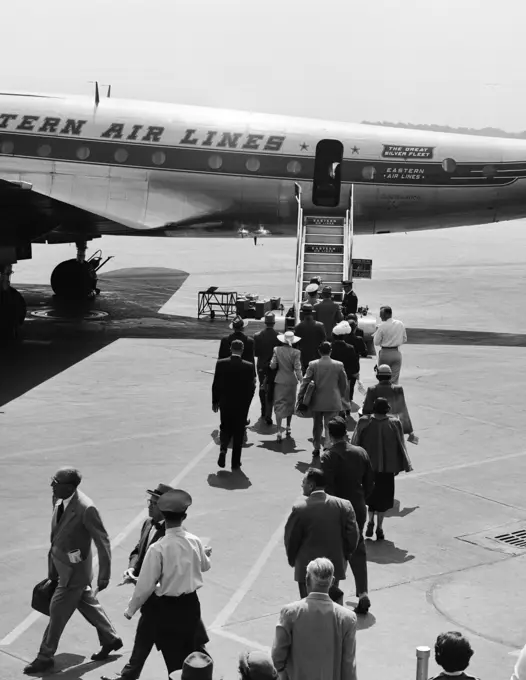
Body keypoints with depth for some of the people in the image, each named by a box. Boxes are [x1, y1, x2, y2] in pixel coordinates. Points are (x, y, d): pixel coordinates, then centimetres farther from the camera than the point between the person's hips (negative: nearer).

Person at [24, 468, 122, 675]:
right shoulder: (59, 499, -5)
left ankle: (45, 657, 20)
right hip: (61, 563, 8)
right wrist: (52, 567, 16)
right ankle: (110, 639, 40)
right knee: (87, 604, 22)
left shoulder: (86, 509, -28)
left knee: (58, 611, 4)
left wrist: (104, 575, -17)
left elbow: (103, 542, -21)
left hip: (74, 569, -8)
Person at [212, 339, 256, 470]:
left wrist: (215, 401, 9)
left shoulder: (221, 364, -8)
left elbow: (215, 385, -3)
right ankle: (235, 462, 13)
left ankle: (223, 449, -8)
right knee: (238, 432, 10)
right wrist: (247, 402, 8)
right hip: (242, 405, -1)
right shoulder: (248, 367, -12)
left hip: (225, 403, 1)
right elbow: (251, 387, -8)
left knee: (225, 428, 19)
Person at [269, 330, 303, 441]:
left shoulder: (277, 350, -7)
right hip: (291, 381, 0)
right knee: (290, 404, 19)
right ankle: (288, 427, 30)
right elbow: (297, 369, -11)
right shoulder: (295, 352, -11)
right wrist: (302, 381, 0)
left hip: (280, 381, 0)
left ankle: (279, 431, -11)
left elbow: (273, 366, -5)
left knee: (279, 405, 1)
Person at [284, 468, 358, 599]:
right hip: (335, 566, 3)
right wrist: (344, 556, 12)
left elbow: (291, 539, -6)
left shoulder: (300, 508, -15)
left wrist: (292, 560, 10)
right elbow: (352, 536, -3)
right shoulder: (344, 505, -6)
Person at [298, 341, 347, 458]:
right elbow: (343, 383, 4)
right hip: (333, 402, -1)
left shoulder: (313, 365, -6)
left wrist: (300, 397, 2)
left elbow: (305, 382, -6)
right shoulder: (339, 365, -5)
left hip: (316, 401, 1)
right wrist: (342, 396, 20)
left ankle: (316, 448, 28)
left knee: (317, 426, 18)